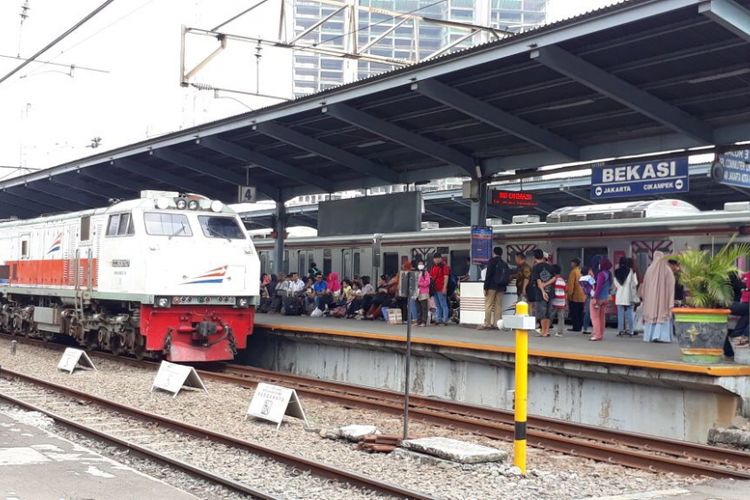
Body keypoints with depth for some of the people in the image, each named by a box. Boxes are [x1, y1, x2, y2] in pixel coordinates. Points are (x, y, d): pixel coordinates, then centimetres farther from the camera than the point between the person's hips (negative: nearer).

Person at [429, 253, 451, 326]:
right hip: (435, 289, 8)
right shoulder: (433, 267, 16)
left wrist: (444, 288, -19)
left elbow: (446, 277, -13)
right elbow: (431, 276, 22)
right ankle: (438, 320, 19)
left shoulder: (444, 266, -6)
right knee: (437, 306, 13)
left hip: (441, 289, -8)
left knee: (443, 305, -4)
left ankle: (444, 321, -3)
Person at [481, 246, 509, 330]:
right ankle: (497, 323, 3)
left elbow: (488, 275, -11)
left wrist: (485, 287, -10)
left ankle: (487, 324, -8)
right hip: (501, 288, 6)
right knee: (499, 306, 6)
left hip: (492, 286, -6)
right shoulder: (504, 264, 14)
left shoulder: (492, 261, -4)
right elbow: (507, 277, 14)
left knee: (488, 305, -4)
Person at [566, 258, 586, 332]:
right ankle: (579, 327, 11)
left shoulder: (573, 272, -12)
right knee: (580, 313, 10)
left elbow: (571, 284, -15)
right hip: (582, 296, 7)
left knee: (574, 313, -3)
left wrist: (569, 294, -12)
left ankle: (575, 327, -4)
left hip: (574, 296, -7)